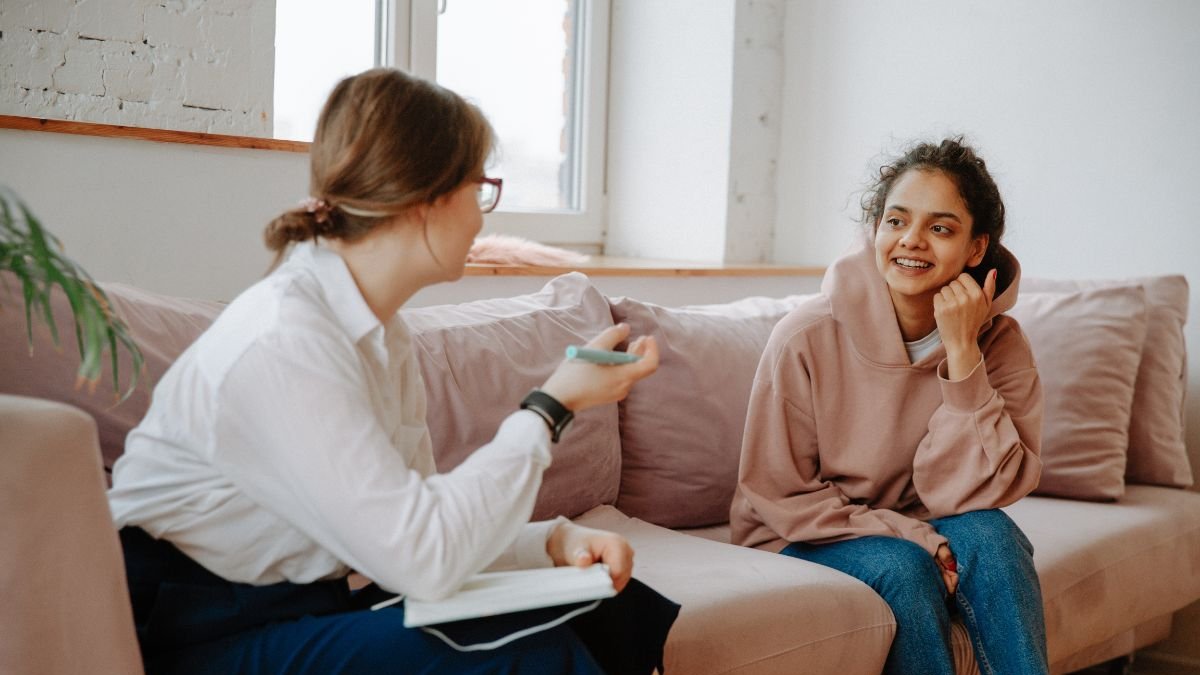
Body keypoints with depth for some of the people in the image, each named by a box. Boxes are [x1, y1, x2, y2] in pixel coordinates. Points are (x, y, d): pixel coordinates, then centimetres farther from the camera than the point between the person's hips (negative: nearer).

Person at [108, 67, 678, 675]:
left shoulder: (381, 333, 6)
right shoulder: (279, 343, -24)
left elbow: (409, 521, 3)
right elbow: (424, 557, -26)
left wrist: (554, 540, -12)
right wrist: (552, 406, -18)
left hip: (304, 608, 8)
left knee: (611, 609, -3)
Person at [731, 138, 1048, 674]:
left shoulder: (1000, 344, -10)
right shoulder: (806, 338, -18)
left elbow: (971, 496, -18)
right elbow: (778, 496, -11)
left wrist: (962, 355, -26)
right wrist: (913, 537, -21)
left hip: (922, 533, 3)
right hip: (803, 541, -2)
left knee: (988, 533, -27)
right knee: (903, 568, -30)